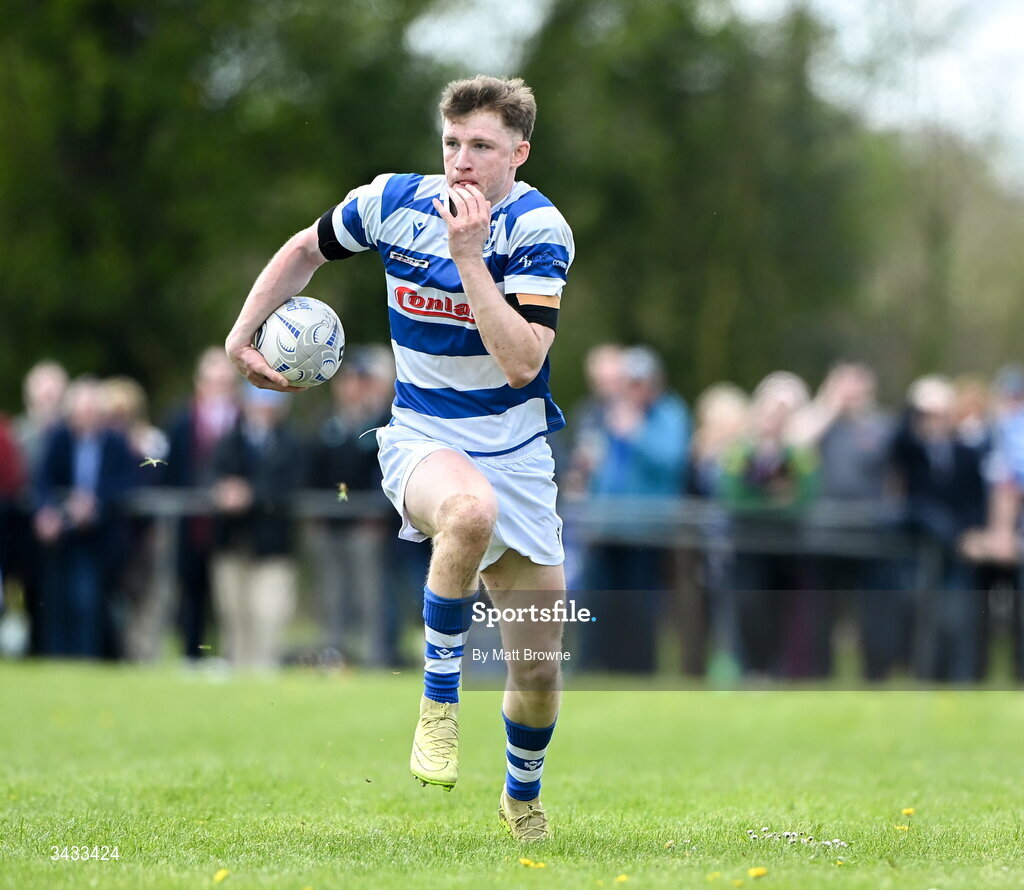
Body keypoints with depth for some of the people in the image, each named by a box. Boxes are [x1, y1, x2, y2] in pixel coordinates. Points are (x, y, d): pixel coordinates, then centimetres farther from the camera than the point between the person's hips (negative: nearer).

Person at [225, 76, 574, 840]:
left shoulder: (539, 228, -14)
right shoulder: (393, 202, -7)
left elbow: (522, 362, -26)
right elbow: (306, 250, 15)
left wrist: (468, 255, -29)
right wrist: (243, 334, 10)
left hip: (518, 453, 1)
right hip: (422, 440, -1)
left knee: (540, 674, 6)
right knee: (472, 510, -41)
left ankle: (523, 795, 39)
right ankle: (439, 695, -22)